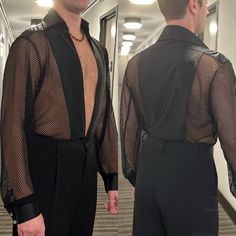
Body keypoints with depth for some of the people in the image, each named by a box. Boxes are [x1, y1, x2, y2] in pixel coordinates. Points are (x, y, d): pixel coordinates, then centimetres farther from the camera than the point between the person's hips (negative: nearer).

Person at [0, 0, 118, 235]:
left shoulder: (98, 49, 10)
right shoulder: (32, 44, -11)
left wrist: (111, 177, 12)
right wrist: (25, 205, -17)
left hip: (87, 164, 6)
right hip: (46, 166, -6)